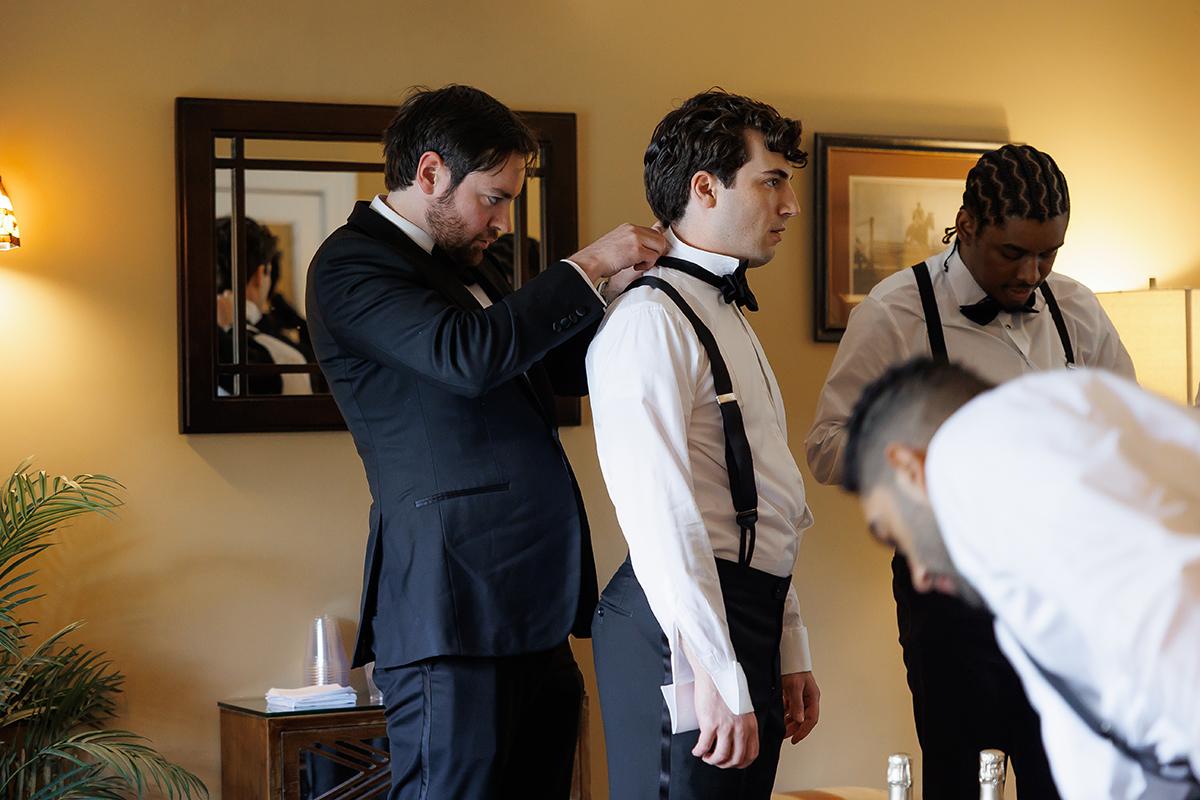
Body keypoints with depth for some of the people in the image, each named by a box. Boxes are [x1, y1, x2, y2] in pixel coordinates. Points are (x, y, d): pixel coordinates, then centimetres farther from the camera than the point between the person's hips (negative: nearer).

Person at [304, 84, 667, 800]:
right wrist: (588, 267, -14)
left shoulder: (468, 265, 21)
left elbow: (566, 370, 32)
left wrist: (640, 284, 16)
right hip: (455, 606, -9)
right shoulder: (350, 265, -6)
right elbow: (468, 354, -22)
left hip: (534, 612, 9)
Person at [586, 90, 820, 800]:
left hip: (752, 617, 10)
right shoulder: (652, 320, -11)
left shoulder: (731, 321, 21)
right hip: (684, 624, -9)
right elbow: (661, 517, -19)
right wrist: (715, 675, -23)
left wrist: (791, 654, 20)